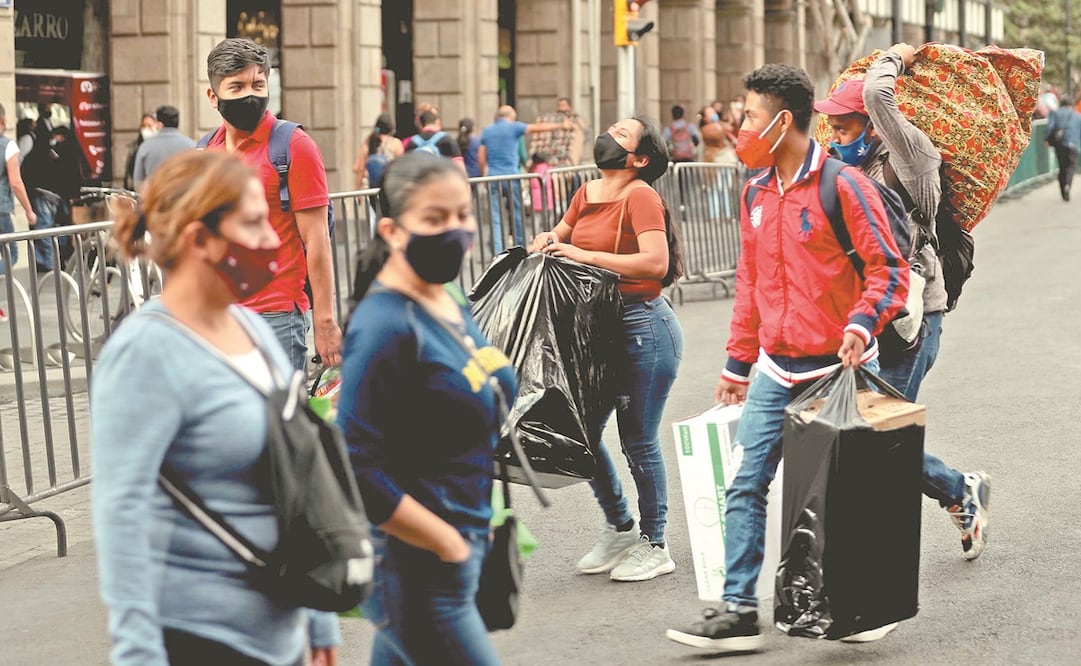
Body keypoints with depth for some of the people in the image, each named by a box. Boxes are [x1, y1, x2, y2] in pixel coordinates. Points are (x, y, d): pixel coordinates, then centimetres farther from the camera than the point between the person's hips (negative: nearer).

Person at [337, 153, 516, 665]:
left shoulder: (453, 310, 8)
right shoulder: (386, 326, -18)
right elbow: (356, 469, -23)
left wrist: (476, 535, 13)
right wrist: (447, 544, -17)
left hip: (463, 545, 8)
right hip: (417, 565, -8)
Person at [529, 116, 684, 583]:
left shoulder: (640, 195, -14)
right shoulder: (587, 194, 9)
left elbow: (655, 262, -25)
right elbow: (562, 234, 25)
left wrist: (586, 256, -22)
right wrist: (549, 243, 0)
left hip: (643, 325, -8)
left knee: (638, 441, 0)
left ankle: (654, 546, 15)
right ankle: (619, 527, 28)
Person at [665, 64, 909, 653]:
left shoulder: (842, 185, -12)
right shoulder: (756, 193, 9)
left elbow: (889, 268, -11)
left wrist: (862, 323, -27)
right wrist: (737, 362, 20)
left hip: (839, 369, -6)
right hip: (776, 371, 6)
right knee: (745, 485, -2)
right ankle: (738, 610, -1)